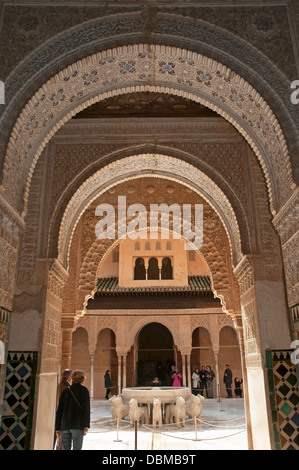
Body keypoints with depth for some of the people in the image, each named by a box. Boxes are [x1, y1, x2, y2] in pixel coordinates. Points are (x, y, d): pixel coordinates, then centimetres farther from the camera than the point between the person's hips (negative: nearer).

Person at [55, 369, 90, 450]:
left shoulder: (65, 391, 12)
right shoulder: (84, 390, 0)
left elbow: (59, 410, 11)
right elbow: (86, 408, -8)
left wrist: (57, 428, 15)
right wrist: (86, 426, -8)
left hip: (64, 425, 4)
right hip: (77, 425, -4)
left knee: (65, 448, 10)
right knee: (77, 448, 1)